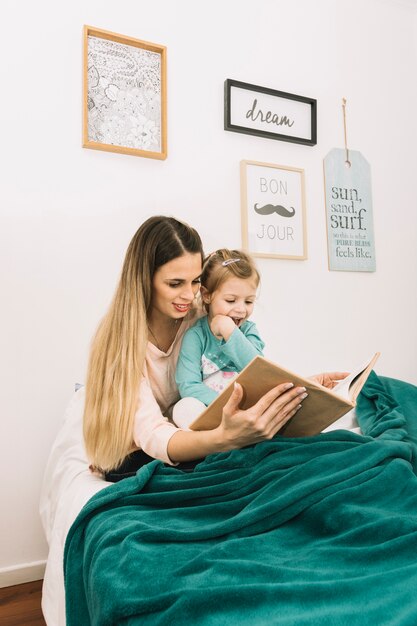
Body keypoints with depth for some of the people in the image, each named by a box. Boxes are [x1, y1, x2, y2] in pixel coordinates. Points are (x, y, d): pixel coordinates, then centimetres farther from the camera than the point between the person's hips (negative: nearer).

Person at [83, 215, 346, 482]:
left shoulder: (200, 318, -9)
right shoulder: (122, 338, -21)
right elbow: (152, 437, -30)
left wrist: (299, 386, -29)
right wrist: (223, 439, -49)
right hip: (135, 459, -4)